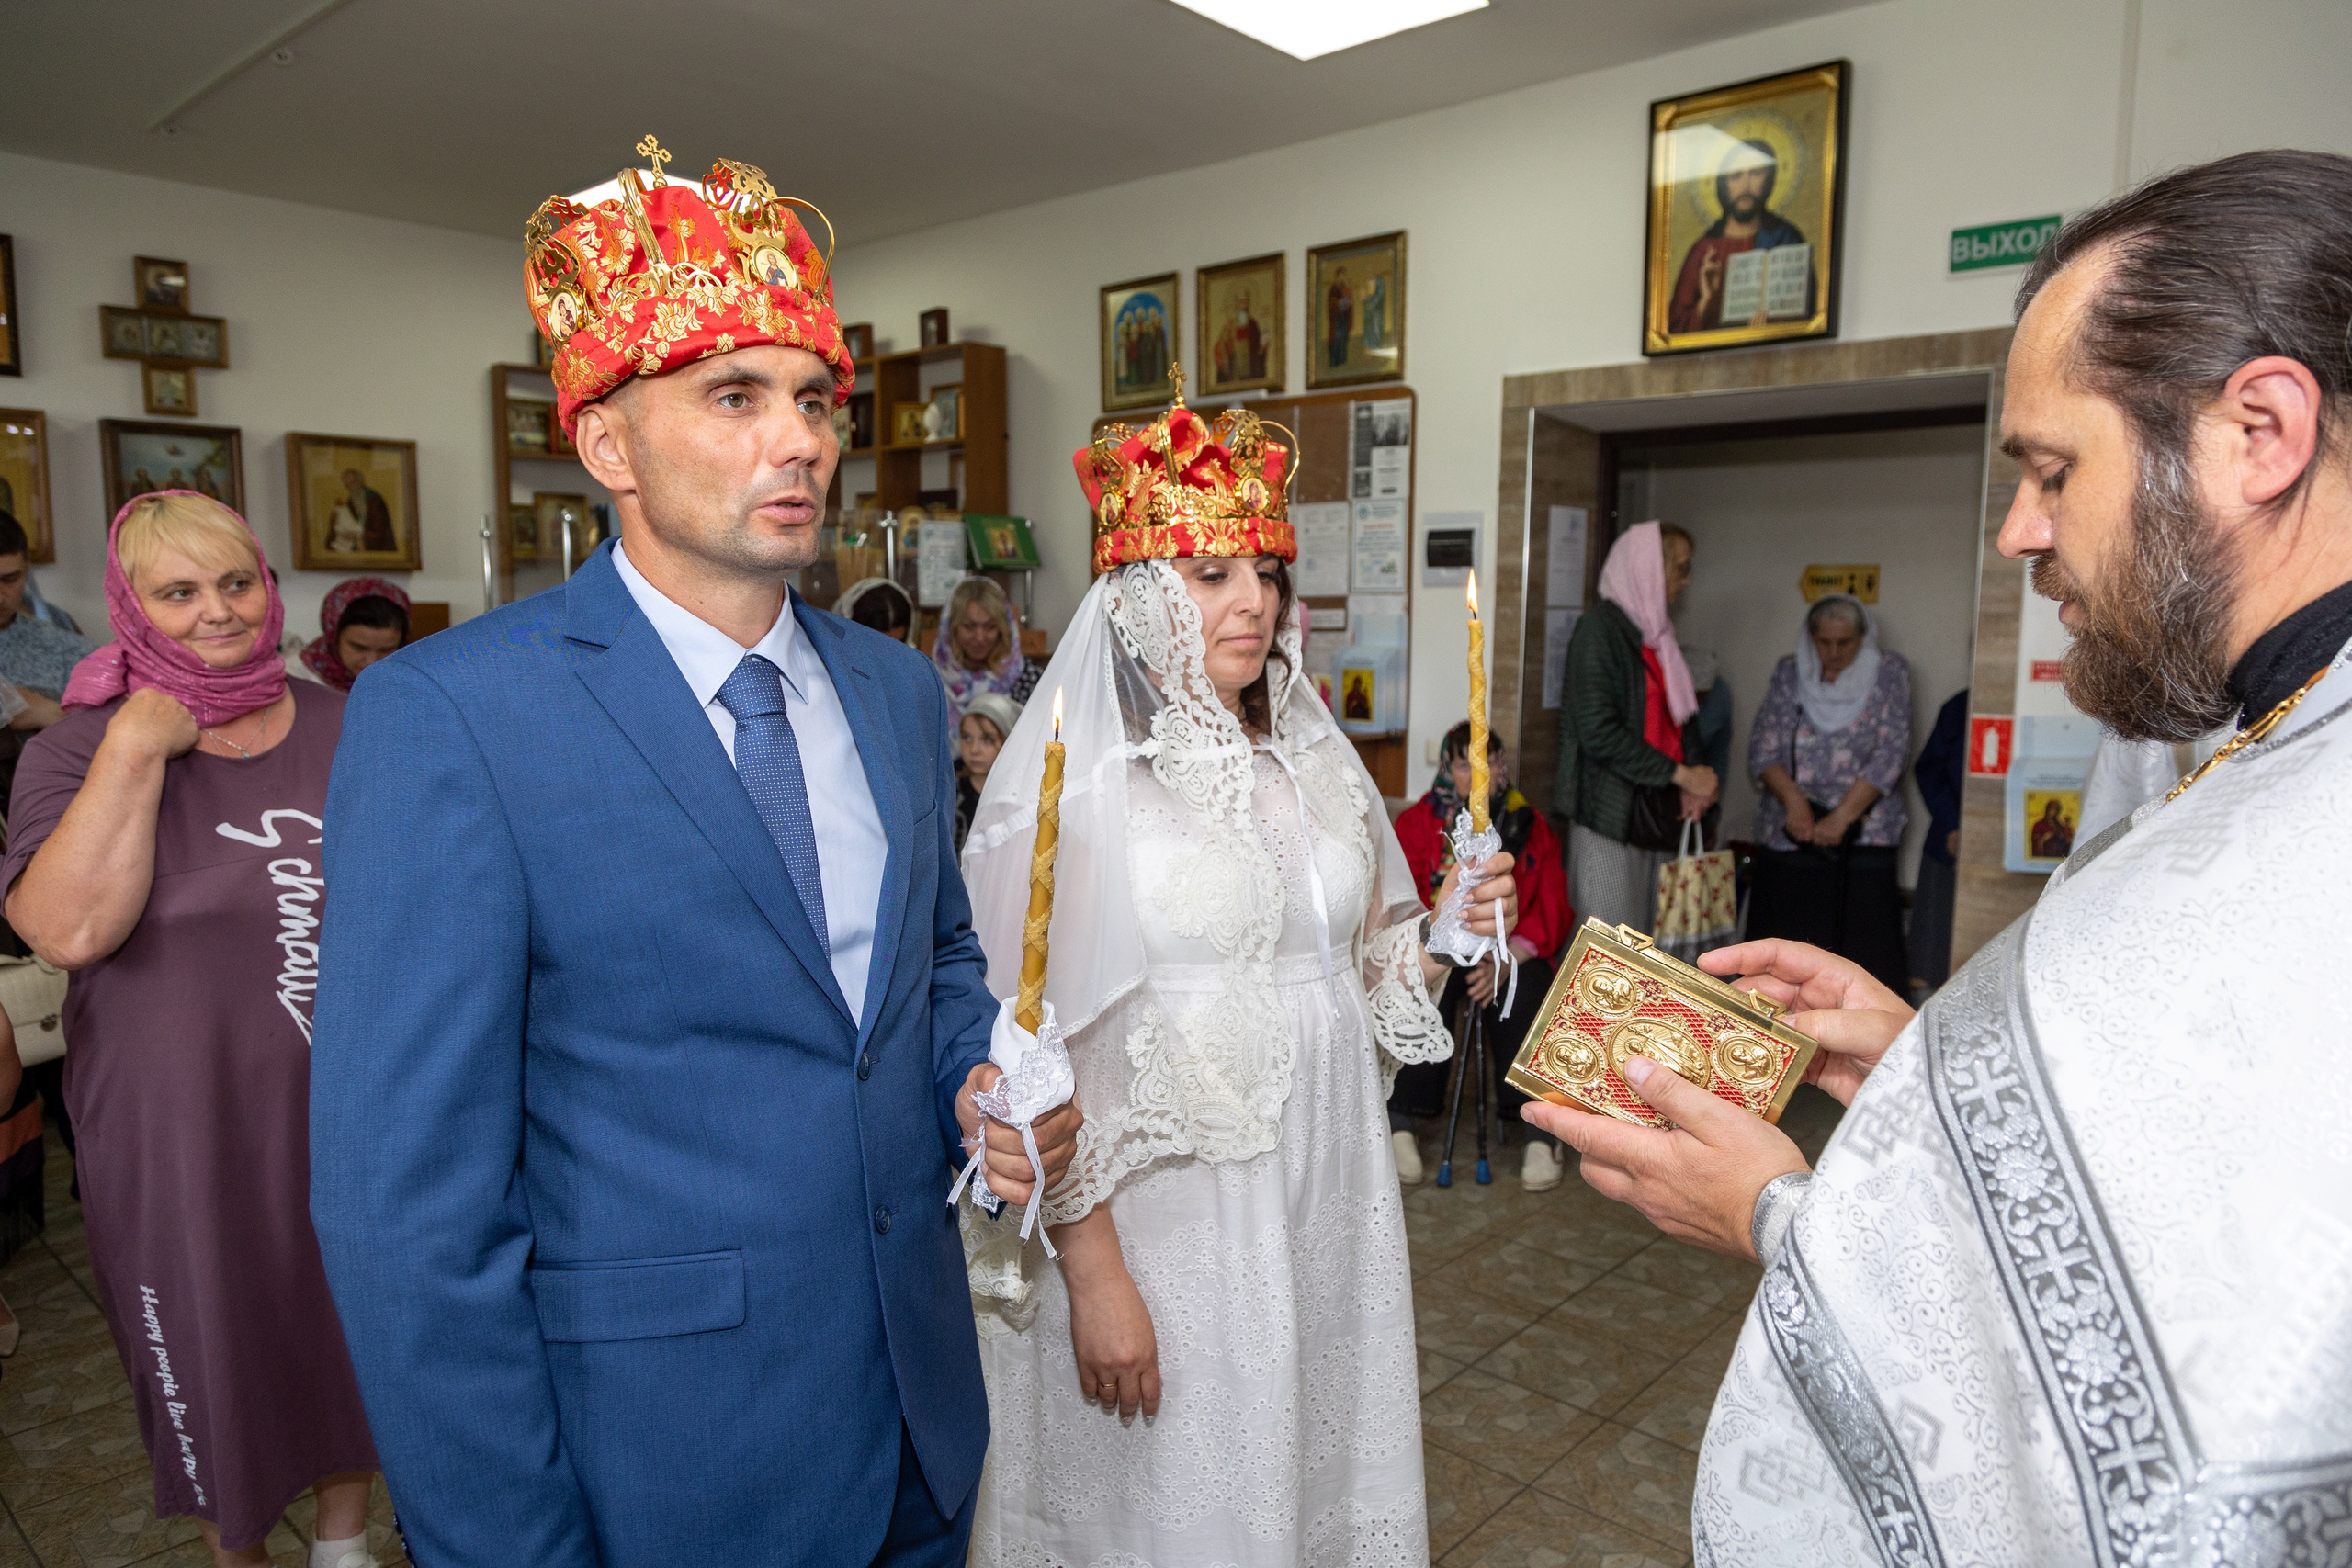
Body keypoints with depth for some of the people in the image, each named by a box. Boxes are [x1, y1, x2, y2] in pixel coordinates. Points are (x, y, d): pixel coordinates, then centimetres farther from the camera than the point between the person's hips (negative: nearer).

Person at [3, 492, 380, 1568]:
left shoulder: (343, 726, 1)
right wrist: (134, 752, -24)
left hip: (347, 1107, 3)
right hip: (184, 1132, -2)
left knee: (351, 1330, 18)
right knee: (213, 1355, 15)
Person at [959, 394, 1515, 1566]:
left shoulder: (1315, 756, 6)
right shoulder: (1067, 775, -13)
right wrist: (1094, 1276, -16)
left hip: (1325, 1198, 6)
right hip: (1159, 1217, -5)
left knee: (1319, 1467, 19)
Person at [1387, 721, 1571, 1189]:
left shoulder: (1530, 826, 8)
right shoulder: (1416, 823, 5)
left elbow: (1551, 911, 0)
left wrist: (1504, 962, -18)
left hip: (1513, 954, 1)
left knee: (1527, 993, -31)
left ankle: (1542, 1132, -25)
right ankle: (1399, 1125, -29)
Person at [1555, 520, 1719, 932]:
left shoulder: (1656, 632, 16)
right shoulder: (1600, 627, -9)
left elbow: (1677, 717, 23)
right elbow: (1598, 731, -18)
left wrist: (1693, 784, 4)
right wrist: (1680, 774, -14)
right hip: (1610, 814, -8)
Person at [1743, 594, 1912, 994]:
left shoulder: (1889, 673, 5)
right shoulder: (1789, 672, 10)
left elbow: (1891, 754, -4)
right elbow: (1762, 747, 2)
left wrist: (1842, 817, -13)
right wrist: (1793, 799, -15)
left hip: (1862, 837, -2)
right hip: (1788, 835, 2)